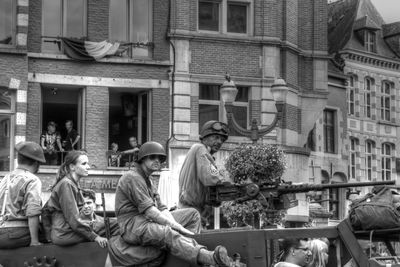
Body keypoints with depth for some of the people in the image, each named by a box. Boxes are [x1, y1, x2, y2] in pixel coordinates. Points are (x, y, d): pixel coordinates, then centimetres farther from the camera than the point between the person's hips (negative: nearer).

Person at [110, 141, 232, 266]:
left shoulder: (146, 180, 21)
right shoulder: (133, 178, -12)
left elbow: (160, 208, 12)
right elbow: (149, 212, -20)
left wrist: (175, 224, -7)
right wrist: (178, 227, -20)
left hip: (148, 223, 11)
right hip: (133, 226, -10)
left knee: (192, 214, 7)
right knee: (167, 234, -39)